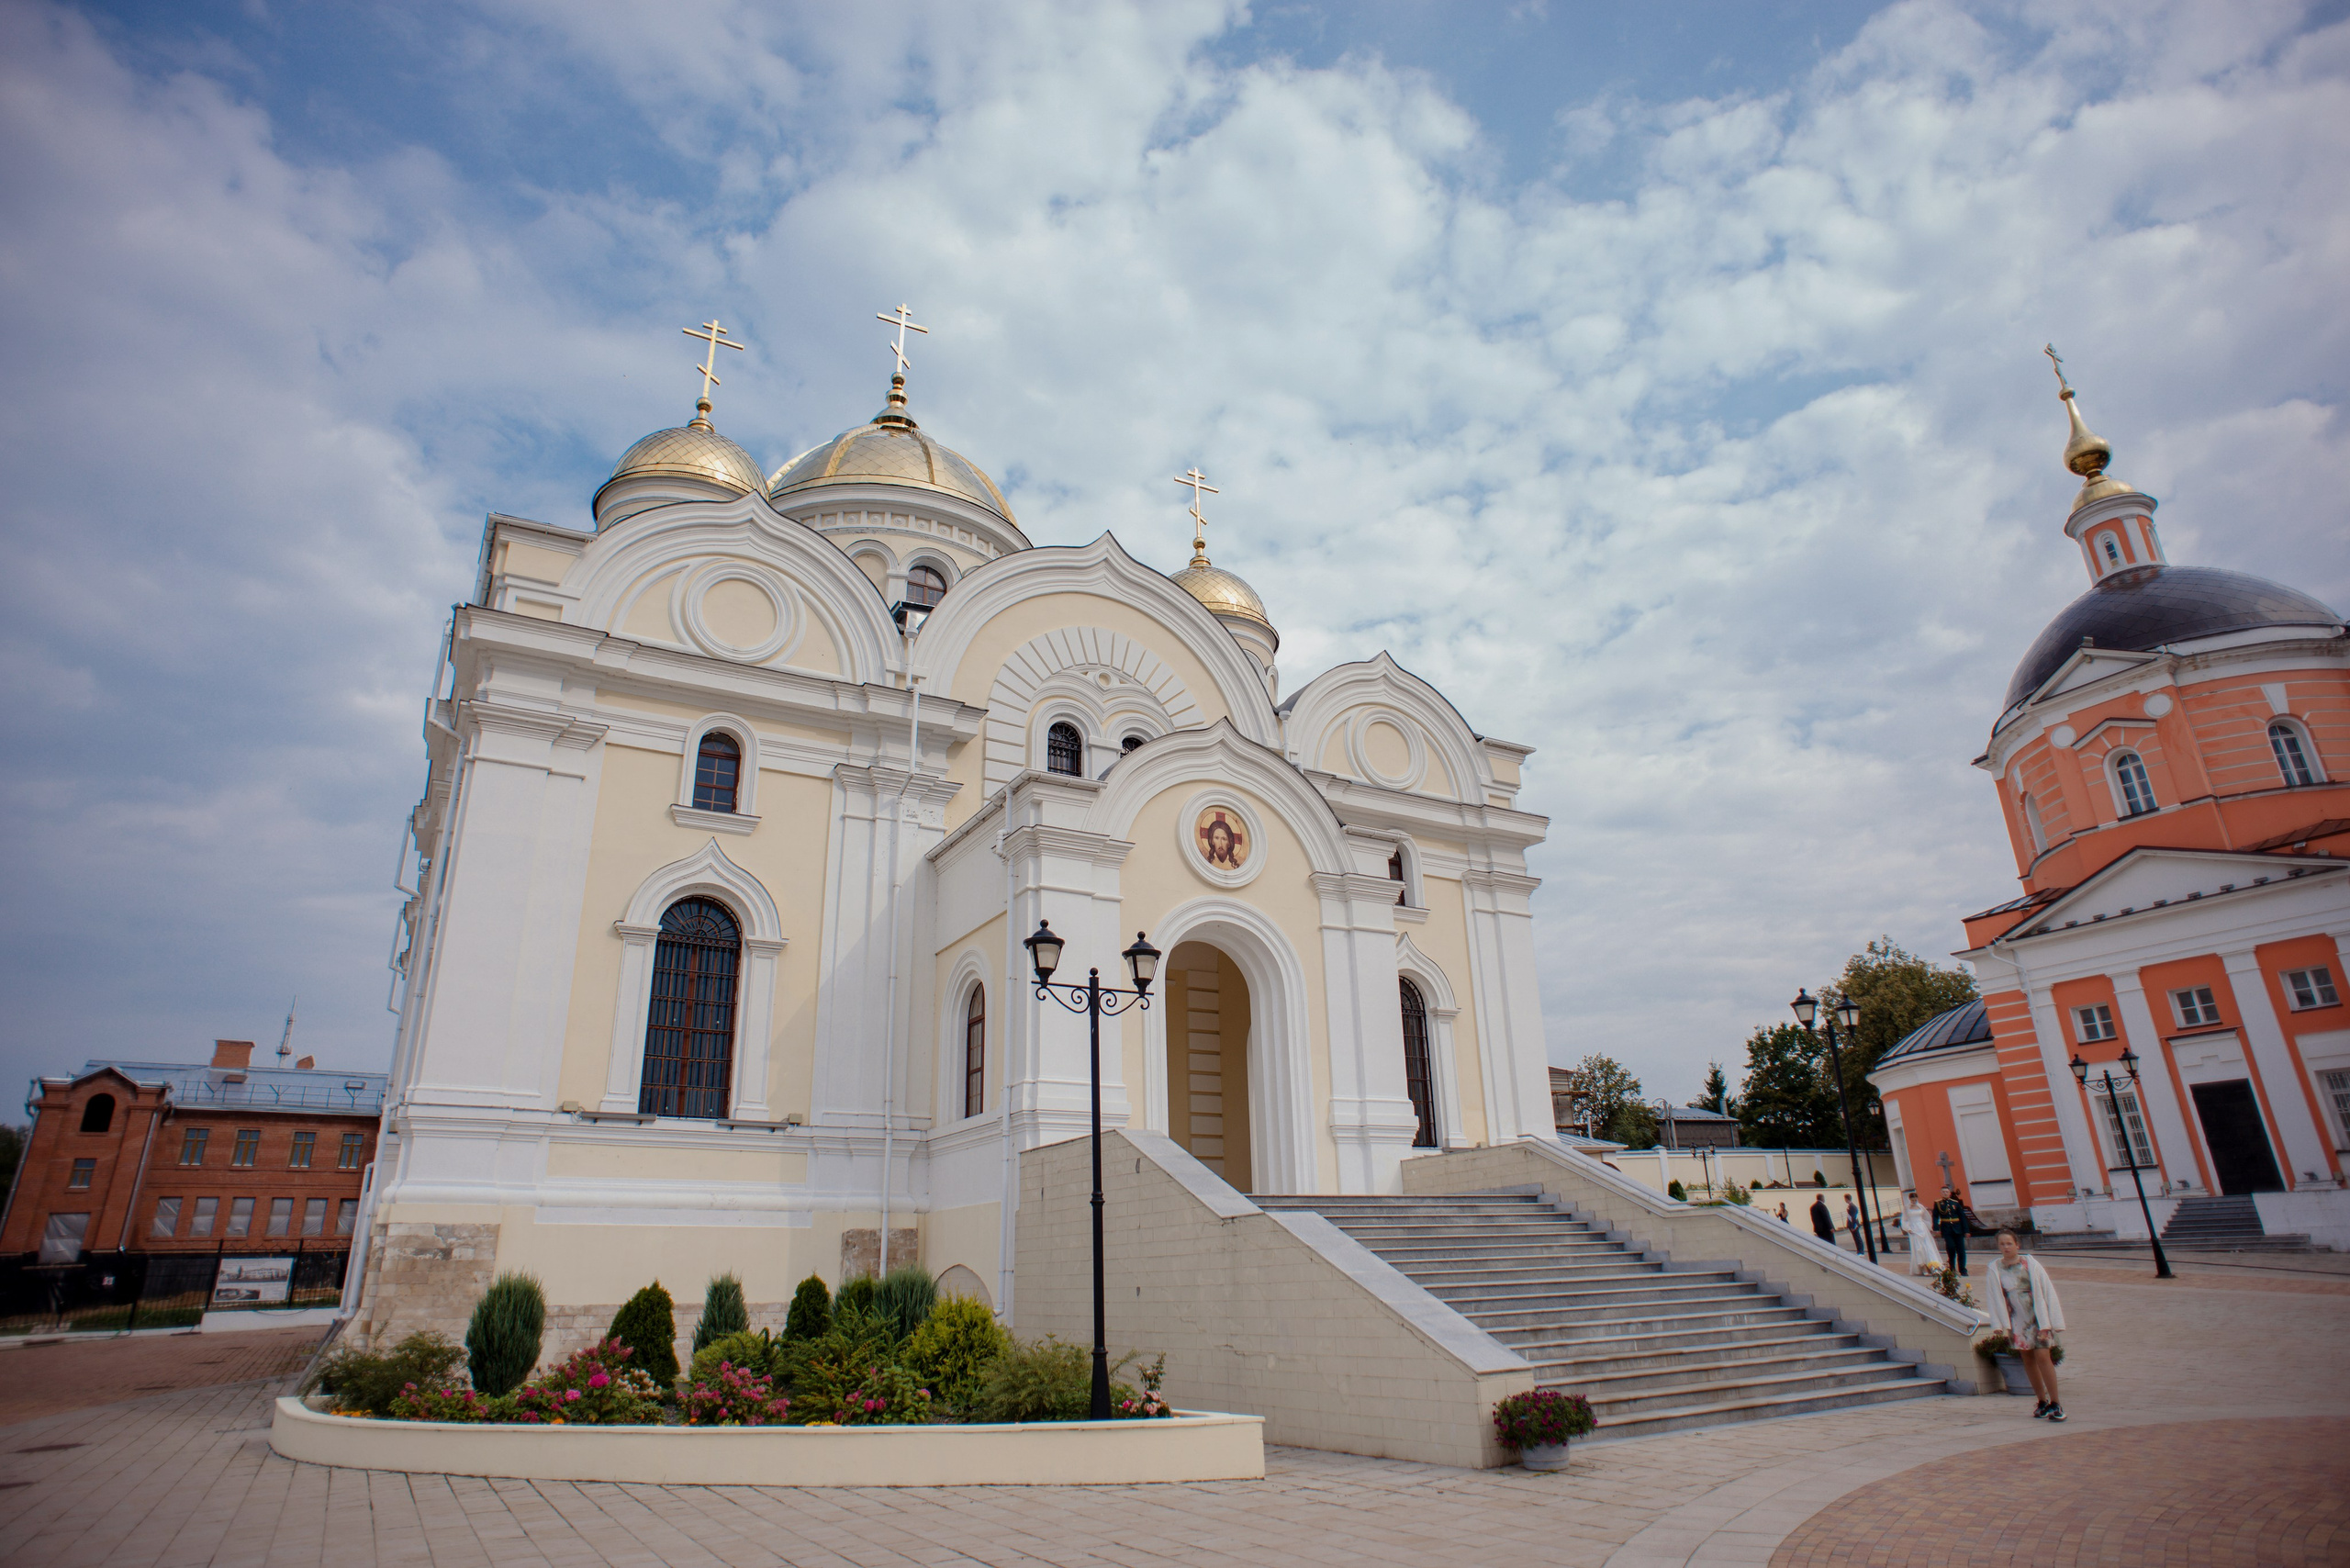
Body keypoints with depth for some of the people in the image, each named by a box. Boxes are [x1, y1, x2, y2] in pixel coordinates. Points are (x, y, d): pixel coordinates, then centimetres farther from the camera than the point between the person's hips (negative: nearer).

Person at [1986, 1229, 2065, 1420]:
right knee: (2027, 1360, 6)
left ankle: (2055, 1403, -3)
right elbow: (1996, 1299, 0)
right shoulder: (1995, 1269, -2)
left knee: (2042, 1356, -12)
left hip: (2037, 1317, -3)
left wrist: (2045, 1323, -10)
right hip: (2017, 1321, 3)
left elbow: (2044, 1291, -6)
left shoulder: (2030, 1263, -7)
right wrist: (2001, 1325, -5)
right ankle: (2043, 1401, 19)